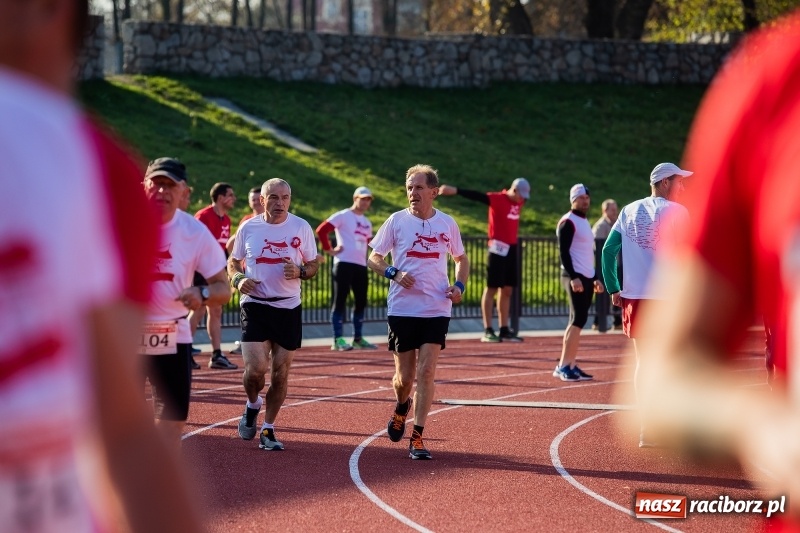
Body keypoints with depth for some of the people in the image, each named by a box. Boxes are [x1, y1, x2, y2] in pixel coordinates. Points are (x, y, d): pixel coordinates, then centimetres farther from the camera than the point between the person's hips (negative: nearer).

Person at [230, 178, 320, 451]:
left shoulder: (301, 228, 0)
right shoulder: (248, 228, 1)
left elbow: (313, 265, 8)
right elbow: (233, 262, 13)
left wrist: (299, 271, -14)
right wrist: (238, 279, -9)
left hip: (289, 308, 1)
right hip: (255, 306, -1)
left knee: (280, 372, 4)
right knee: (255, 369, -14)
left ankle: (268, 430, 19)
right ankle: (252, 405, 19)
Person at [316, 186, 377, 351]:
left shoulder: (367, 223, 18)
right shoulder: (342, 216, -5)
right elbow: (321, 230, -12)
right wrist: (329, 249, -12)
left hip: (361, 265, 8)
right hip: (344, 263, -8)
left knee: (361, 302, 9)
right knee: (340, 300, -6)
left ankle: (358, 339, 17)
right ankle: (337, 339, -5)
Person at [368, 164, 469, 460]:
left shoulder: (447, 223, 4)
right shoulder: (397, 221, -1)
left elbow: (461, 259, 19)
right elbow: (373, 258, 4)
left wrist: (459, 285, 0)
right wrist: (394, 273, -15)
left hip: (436, 310, 0)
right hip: (402, 309, 0)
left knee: (426, 371, -10)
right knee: (405, 376, 5)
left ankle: (417, 437, -5)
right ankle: (401, 408, 40)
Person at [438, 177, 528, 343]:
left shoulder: (518, 202, 9)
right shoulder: (497, 199, -12)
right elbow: (476, 196, -26)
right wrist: (455, 191, -37)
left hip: (512, 248, 8)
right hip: (498, 248, -8)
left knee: (507, 290, 10)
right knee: (492, 288, -5)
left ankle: (504, 330, 16)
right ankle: (488, 331, -4)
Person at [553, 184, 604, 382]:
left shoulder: (585, 222, 19)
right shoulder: (568, 222, -9)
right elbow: (564, 251, -16)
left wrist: (595, 278, 21)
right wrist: (573, 277, -23)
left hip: (587, 278, 9)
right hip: (575, 277, -9)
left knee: (579, 321, 7)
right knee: (577, 320, -14)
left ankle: (571, 366, 8)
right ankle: (563, 366, -12)